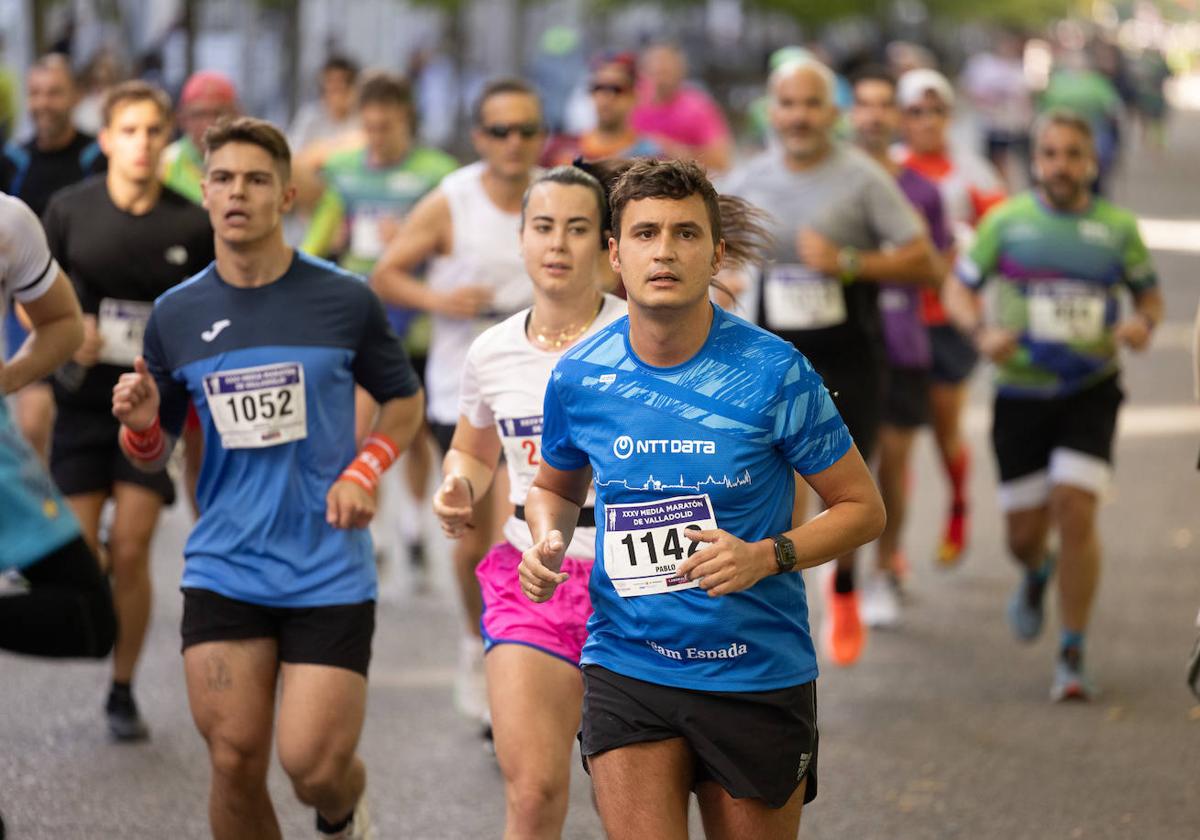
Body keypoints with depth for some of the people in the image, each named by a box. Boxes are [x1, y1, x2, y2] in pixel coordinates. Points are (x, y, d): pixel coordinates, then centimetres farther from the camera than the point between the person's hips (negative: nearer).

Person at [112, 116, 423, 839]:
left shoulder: (344, 299, -2)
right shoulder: (176, 315, 4)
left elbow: (403, 399, 13)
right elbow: (154, 454, 12)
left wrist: (366, 470, -5)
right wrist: (140, 424, -11)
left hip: (330, 570, -2)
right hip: (224, 571, 2)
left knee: (315, 765, -9)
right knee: (235, 761, -5)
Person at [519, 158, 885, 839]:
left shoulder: (772, 372, -10)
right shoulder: (579, 378, -1)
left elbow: (864, 508, -3)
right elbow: (556, 487, 20)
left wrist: (767, 557, -20)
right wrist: (549, 541, -3)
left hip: (758, 676, -1)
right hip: (627, 671, 1)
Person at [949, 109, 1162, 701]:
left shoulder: (1118, 228, 3)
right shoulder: (1006, 221, 1)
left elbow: (1149, 292, 14)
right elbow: (962, 287, 6)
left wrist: (1144, 323, -9)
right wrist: (981, 332, -14)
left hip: (1091, 391, -1)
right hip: (1020, 392, 1)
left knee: (1075, 510, -16)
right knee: (1024, 532, 4)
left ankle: (1073, 655, -4)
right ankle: (1037, 574, 45)